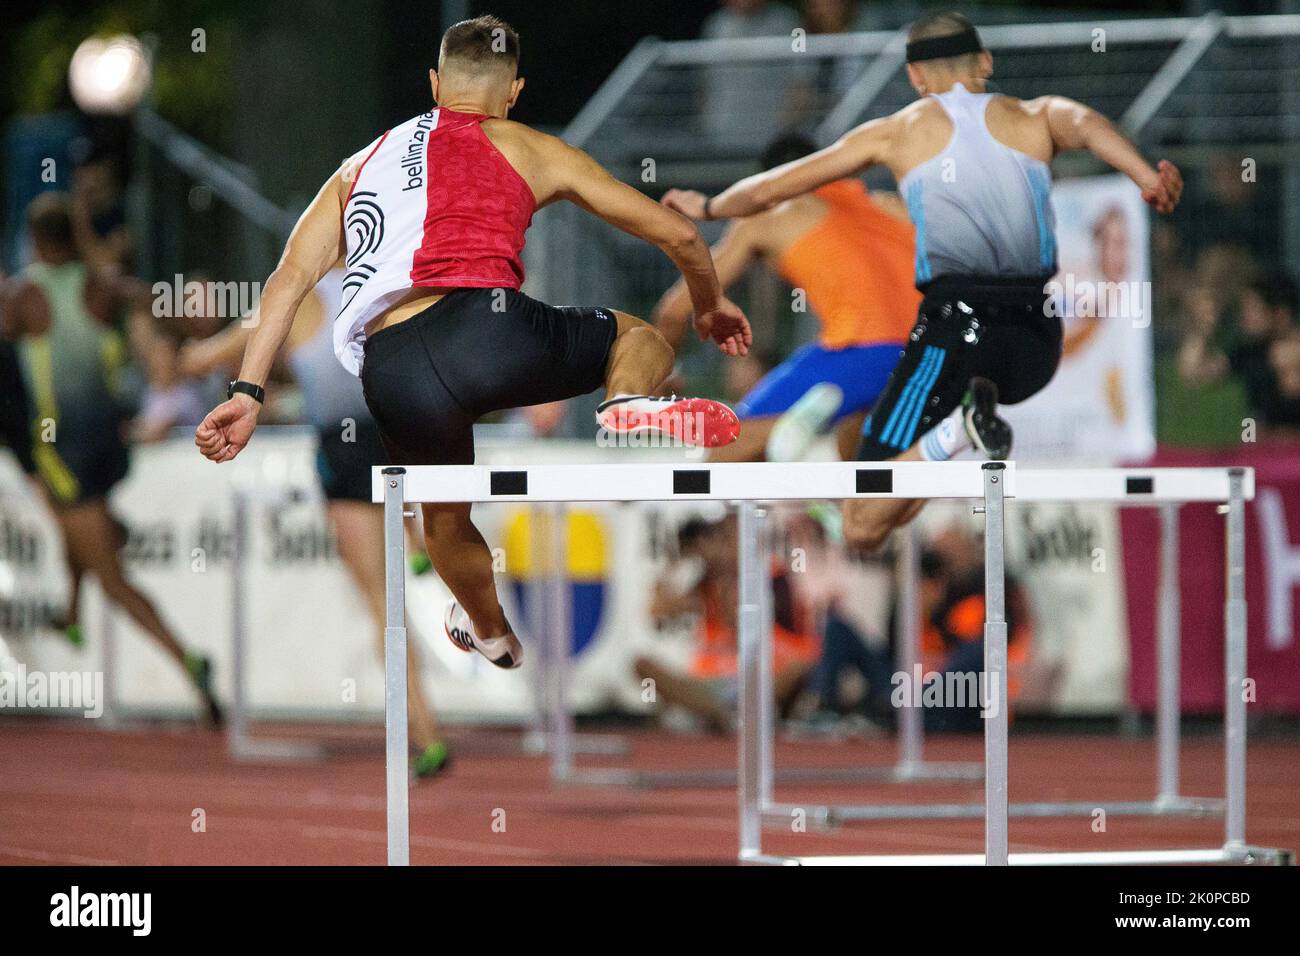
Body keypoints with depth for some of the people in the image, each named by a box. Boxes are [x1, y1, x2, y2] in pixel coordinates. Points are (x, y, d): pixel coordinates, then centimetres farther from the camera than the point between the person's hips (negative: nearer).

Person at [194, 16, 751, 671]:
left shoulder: (361, 164, 29)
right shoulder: (530, 151, 19)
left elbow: (288, 280, 18)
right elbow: (678, 235, 22)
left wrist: (247, 393, 13)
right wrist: (710, 308, 41)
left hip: (390, 372, 3)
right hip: (486, 322, -3)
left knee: (444, 519, 32)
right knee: (641, 338, 24)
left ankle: (492, 634, 55)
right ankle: (629, 405, -9)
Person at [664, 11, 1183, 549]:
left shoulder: (896, 133, 14)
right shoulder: (1037, 118, 16)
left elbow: (767, 190, 20)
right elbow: (1087, 125, -9)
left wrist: (706, 208, 40)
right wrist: (1147, 177, -27)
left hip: (956, 333, -4)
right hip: (1039, 344, 4)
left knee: (864, 527, -6)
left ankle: (955, 433, -27)